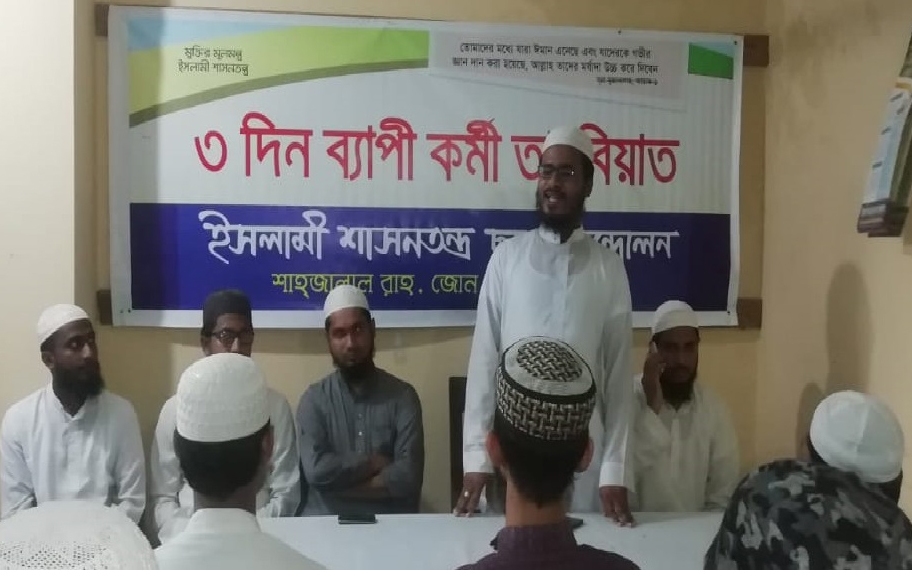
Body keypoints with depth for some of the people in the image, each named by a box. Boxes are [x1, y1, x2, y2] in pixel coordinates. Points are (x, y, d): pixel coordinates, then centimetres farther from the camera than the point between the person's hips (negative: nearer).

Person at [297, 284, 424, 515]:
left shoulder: (403, 395, 2)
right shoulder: (314, 399, 4)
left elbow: (408, 477, -8)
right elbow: (316, 470, -11)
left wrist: (339, 481, -9)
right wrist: (373, 463, -6)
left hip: (390, 521, 0)